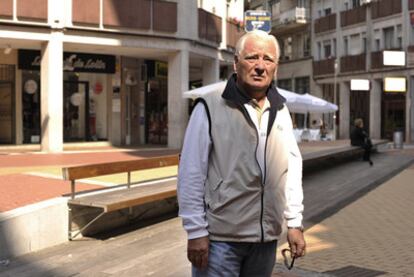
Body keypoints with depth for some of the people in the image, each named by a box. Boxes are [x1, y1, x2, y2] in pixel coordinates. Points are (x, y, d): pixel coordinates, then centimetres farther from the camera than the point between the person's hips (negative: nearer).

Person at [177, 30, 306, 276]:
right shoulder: (210, 108, -7)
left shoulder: (280, 111, 9)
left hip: (267, 238, 5)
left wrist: (294, 223, 7)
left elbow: (293, 168, 10)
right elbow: (191, 175, -9)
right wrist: (196, 231, -11)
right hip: (220, 237, -5)